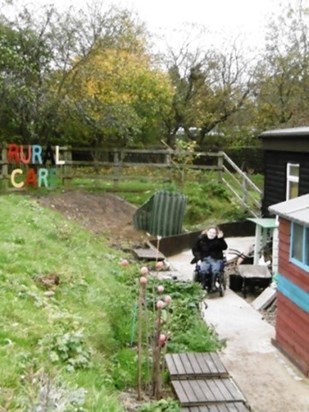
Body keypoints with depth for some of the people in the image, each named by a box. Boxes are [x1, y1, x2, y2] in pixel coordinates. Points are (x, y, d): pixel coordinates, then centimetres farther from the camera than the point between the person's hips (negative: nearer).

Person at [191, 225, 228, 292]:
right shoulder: (201, 238, 2)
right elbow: (195, 249, 9)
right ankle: (203, 285, -17)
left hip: (216, 259, 0)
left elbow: (224, 247, -15)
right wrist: (198, 256, -5)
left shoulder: (218, 239, 0)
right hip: (205, 259, 0)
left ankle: (213, 285, -22)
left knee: (215, 269, -32)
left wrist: (221, 239, -26)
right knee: (203, 269, -31)